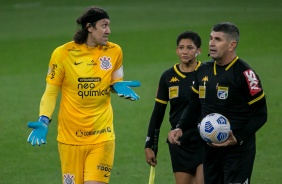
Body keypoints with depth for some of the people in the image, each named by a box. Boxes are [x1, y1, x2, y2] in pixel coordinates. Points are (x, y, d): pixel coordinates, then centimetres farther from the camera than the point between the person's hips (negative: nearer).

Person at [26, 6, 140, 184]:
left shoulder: (114, 51, 1)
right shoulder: (63, 53, -6)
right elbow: (51, 92, 0)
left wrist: (119, 86, -8)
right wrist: (43, 121, -13)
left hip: (102, 135, 1)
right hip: (70, 135, -1)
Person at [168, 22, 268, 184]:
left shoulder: (244, 73, -12)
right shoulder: (204, 70, 9)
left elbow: (260, 114, -11)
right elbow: (194, 106, 20)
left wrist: (238, 138, -21)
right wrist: (180, 128, 3)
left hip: (238, 149, -7)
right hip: (210, 148, 7)